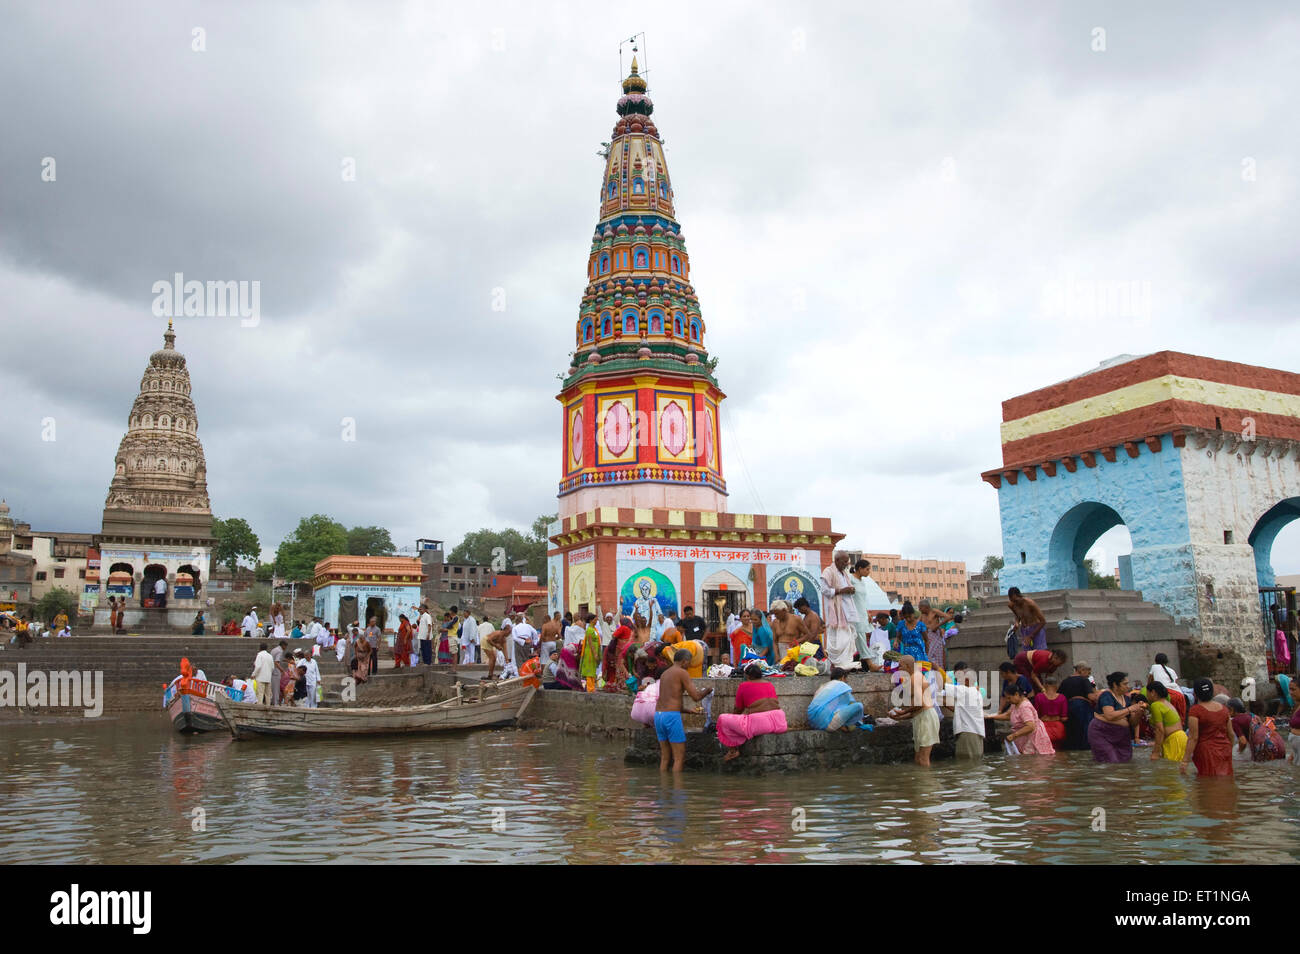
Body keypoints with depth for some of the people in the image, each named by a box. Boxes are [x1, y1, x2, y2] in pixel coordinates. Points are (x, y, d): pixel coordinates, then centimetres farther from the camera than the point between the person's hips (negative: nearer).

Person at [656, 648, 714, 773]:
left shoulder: (664, 674, 20)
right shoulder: (682, 673, -4)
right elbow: (696, 697, -8)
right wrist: (707, 691, 12)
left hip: (658, 715, 8)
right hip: (672, 716, -8)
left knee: (665, 757, 12)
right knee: (679, 757, -2)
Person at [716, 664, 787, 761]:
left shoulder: (743, 686, 4)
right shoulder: (770, 684, 19)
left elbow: (738, 709, 13)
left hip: (758, 723, -6)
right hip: (778, 722, 6)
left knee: (723, 719, 5)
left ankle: (733, 749, 10)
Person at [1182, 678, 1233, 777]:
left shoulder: (1195, 710, -12)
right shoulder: (1223, 708, 7)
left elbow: (1193, 738, -15)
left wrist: (1185, 761, -13)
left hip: (1206, 752, -6)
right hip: (1225, 751, 6)